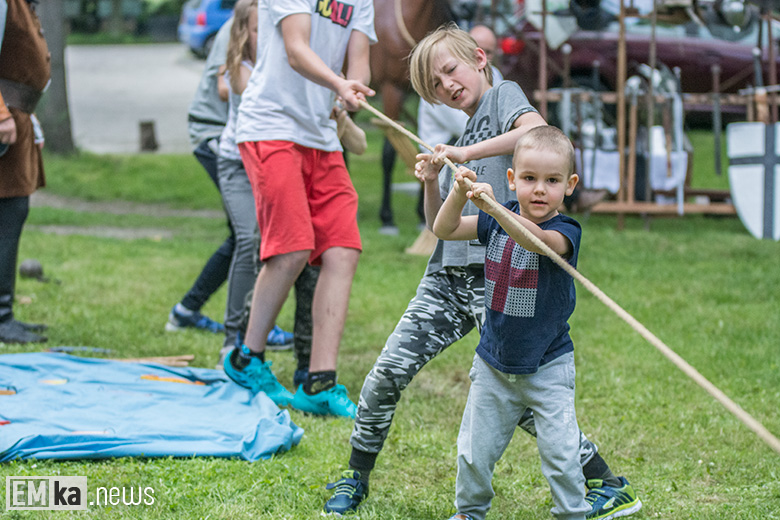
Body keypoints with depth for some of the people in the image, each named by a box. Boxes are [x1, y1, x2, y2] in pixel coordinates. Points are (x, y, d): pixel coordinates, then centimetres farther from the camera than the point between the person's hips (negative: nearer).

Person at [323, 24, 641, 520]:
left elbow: (537, 130, -22)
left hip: (498, 275, -7)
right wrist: (432, 182, 2)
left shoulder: (502, 94, 3)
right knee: (389, 371, -1)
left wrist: (465, 156, -19)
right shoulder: (462, 138, 23)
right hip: (448, 274, 7)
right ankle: (356, 476, 15)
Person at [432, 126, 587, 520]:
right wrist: (459, 195, -23)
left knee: (559, 450, -9)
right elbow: (444, 230, -4)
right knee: (476, 446, 10)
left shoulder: (564, 232, -19)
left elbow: (535, 238, -41)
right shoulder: (497, 221, -2)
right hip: (494, 362, 4)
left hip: (547, 366, -4)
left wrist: (493, 206, -56)